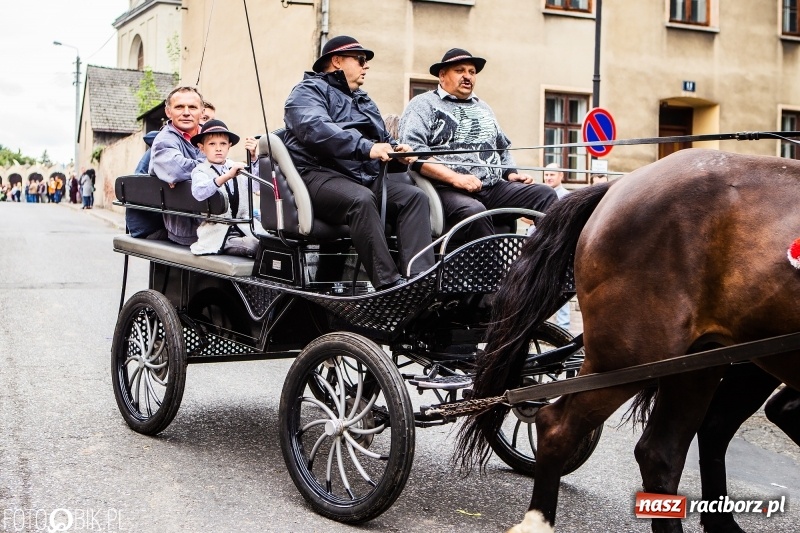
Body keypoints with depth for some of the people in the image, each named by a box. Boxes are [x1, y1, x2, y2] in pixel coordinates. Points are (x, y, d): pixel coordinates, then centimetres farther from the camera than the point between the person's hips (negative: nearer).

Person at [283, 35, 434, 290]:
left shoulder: (363, 100, 31)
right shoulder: (308, 91, 4)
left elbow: (384, 139, 28)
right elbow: (315, 129, -17)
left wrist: (396, 149, 1)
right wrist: (366, 147, -28)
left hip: (366, 177, 8)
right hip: (319, 175, -8)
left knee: (415, 196, -17)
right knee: (361, 199, -37)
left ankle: (420, 277, -32)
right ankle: (388, 284, -39)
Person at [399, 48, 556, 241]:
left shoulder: (483, 107, 28)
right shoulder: (424, 104, 5)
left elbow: (503, 148, 36)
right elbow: (412, 150, -11)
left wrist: (510, 172, 13)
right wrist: (455, 177, -20)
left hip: (494, 187, 7)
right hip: (449, 189, -7)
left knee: (545, 195, -14)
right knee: (475, 211, -39)